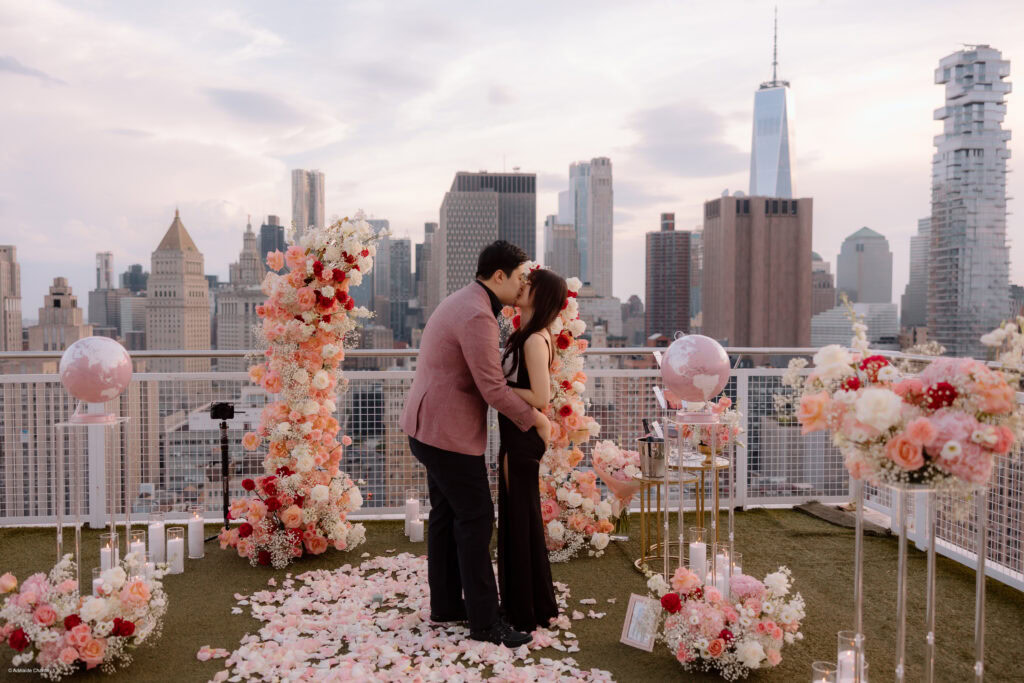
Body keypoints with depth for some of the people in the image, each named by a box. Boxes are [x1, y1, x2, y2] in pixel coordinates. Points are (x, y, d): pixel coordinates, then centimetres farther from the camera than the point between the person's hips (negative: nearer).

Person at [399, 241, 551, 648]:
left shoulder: (464, 302, 14)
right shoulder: (477, 316, -21)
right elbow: (493, 388, -22)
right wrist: (536, 420, -10)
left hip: (429, 426, 11)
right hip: (448, 432, -11)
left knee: (446, 514, 16)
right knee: (476, 518, -4)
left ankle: (445, 606, 27)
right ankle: (484, 622, 4)